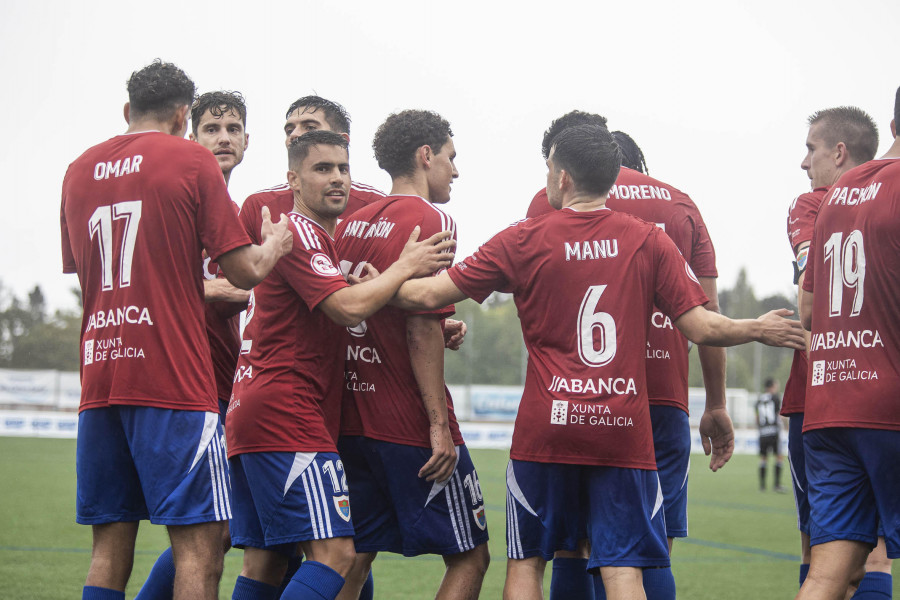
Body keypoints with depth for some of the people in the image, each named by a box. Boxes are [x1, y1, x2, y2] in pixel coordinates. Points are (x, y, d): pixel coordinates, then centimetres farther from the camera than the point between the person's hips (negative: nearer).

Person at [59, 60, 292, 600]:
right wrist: (275, 244, 19)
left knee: (111, 544, 9)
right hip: (172, 378, -6)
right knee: (200, 545, -5)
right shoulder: (192, 160, -1)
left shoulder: (79, 171, 16)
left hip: (99, 377, 6)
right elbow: (245, 272, -4)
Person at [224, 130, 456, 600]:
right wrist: (406, 266, -6)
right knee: (335, 552, -17)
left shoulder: (320, 237, 25)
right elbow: (350, 308, -20)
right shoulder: (300, 233, -8)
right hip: (286, 414, -11)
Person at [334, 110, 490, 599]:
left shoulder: (350, 225, 13)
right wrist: (440, 425, -16)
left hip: (351, 424, 7)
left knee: (352, 559, 11)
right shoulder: (430, 220, -9)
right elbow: (423, 327, -16)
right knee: (469, 557, 3)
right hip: (410, 426, -7)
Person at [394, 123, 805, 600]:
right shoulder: (650, 241, 3)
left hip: (545, 431, -1)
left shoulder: (524, 240, 0)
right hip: (624, 432, 1)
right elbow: (700, 328, 2)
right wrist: (759, 330, 20)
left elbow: (430, 295, 0)